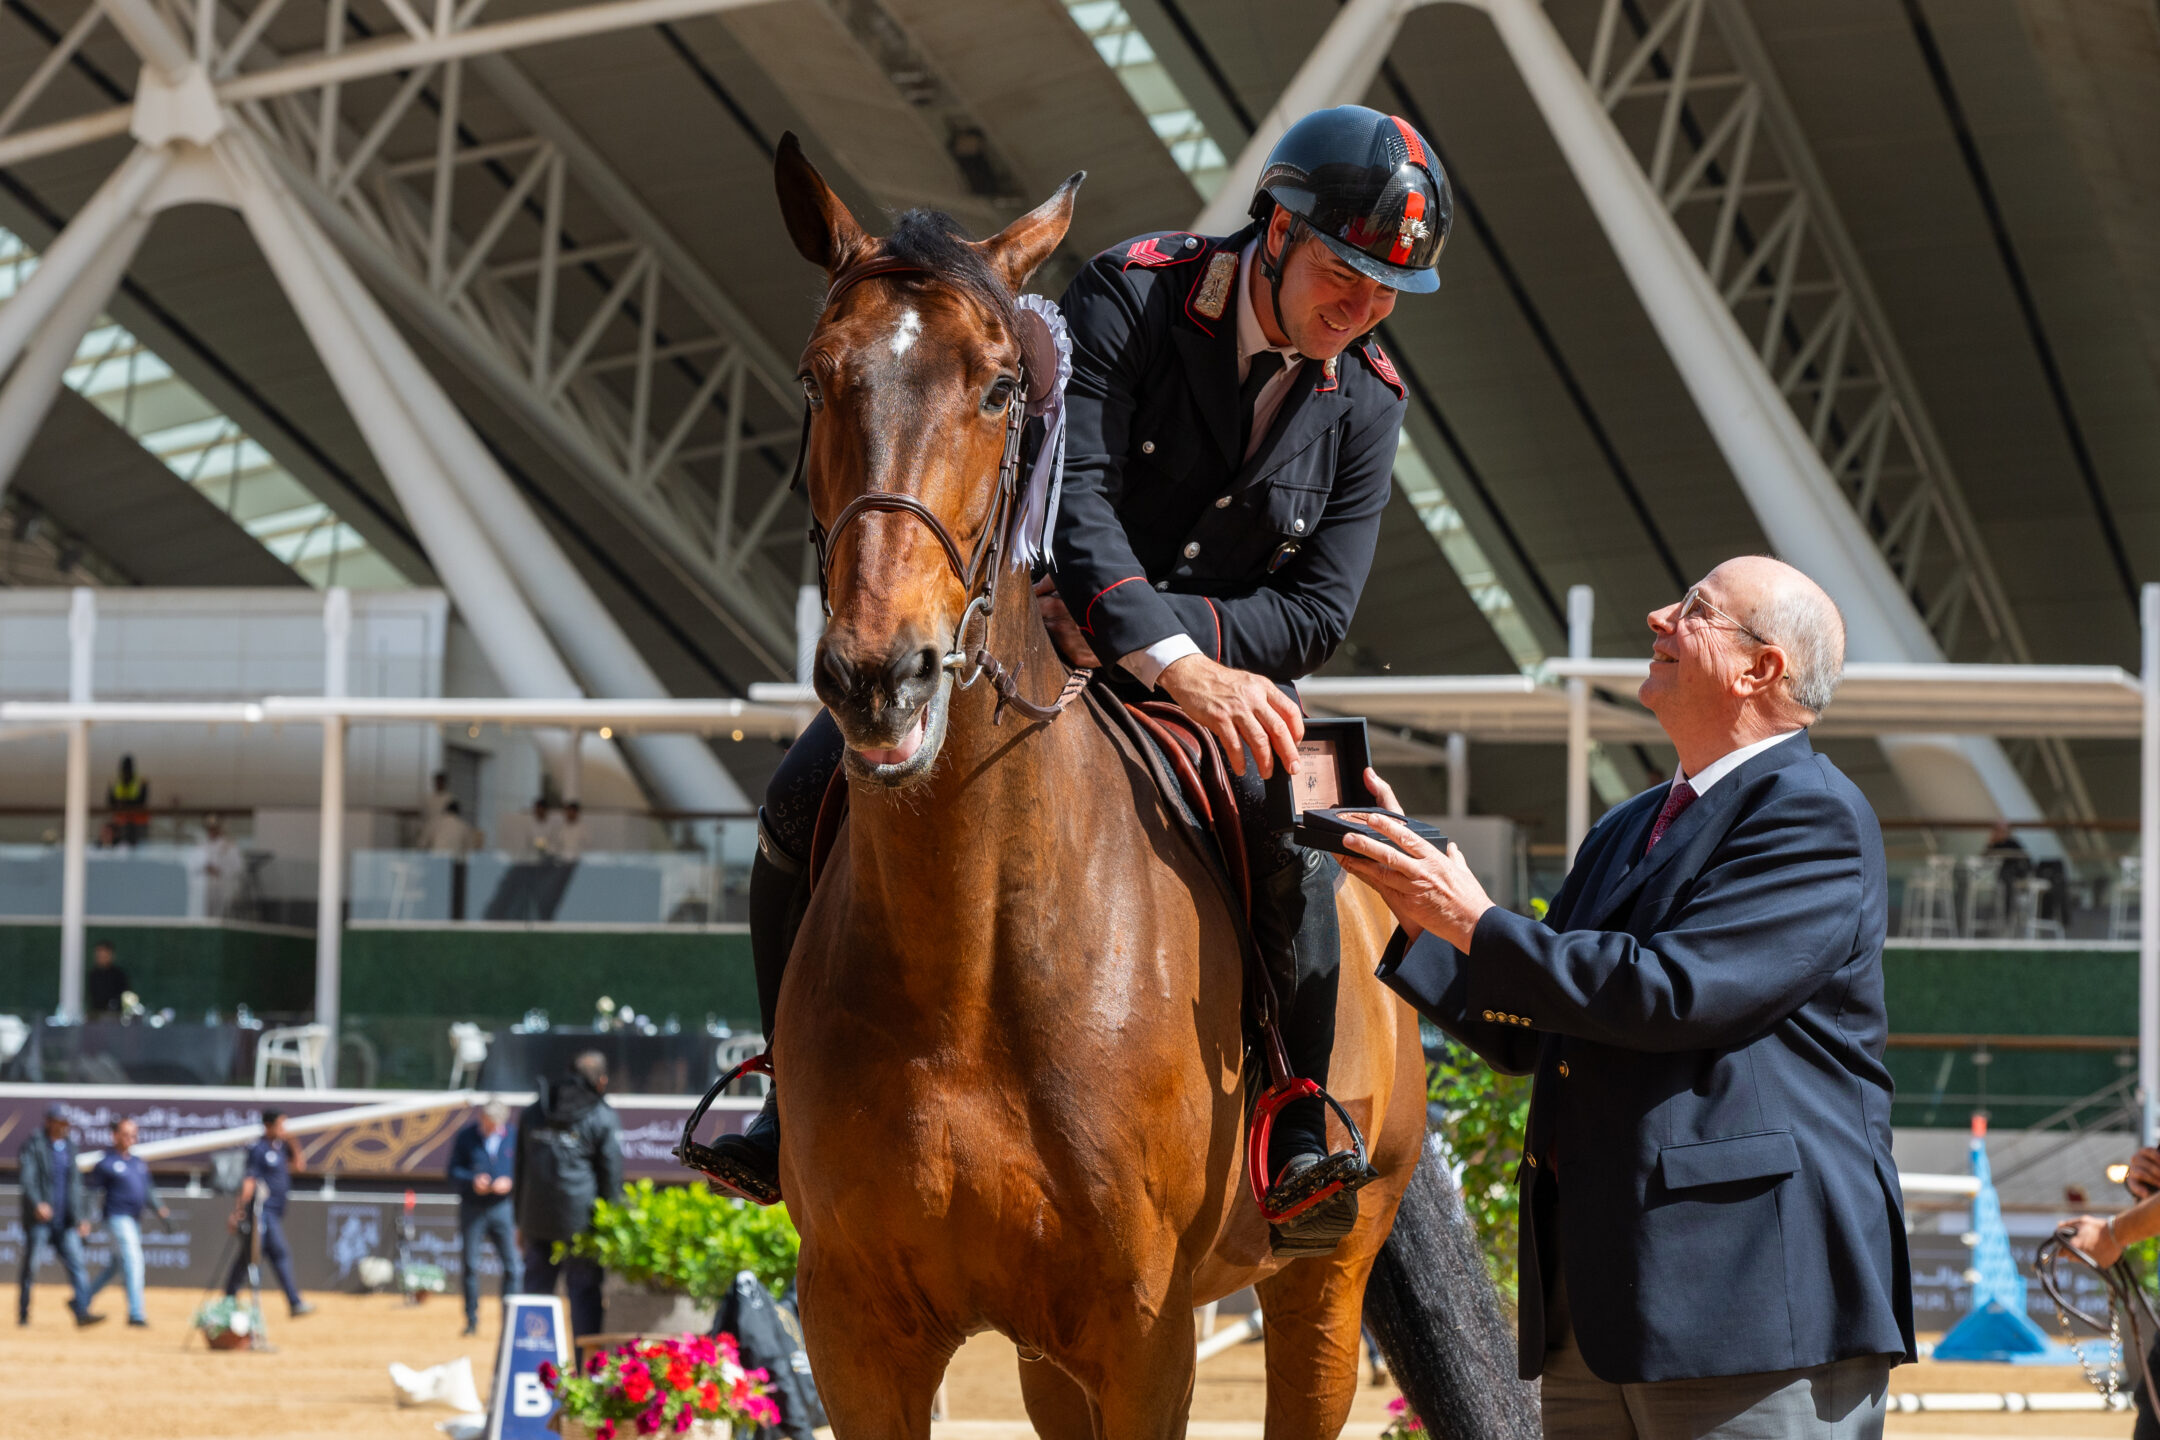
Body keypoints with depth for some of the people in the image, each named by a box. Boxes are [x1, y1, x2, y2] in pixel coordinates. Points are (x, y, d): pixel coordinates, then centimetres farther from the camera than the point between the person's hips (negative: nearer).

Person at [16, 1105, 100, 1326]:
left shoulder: (69, 1146, 14)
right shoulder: (33, 1146, -5)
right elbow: (25, 1177, -19)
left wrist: (82, 1217, 15)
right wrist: (37, 1204, -36)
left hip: (65, 1222, 5)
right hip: (38, 1220, -5)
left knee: (75, 1262, -8)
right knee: (30, 1266, 1)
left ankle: (82, 1312, -16)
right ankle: (23, 1315, 12)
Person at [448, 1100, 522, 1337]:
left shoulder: (513, 1138, 3)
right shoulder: (466, 1137, 2)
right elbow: (453, 1171, 2)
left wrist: (509, 1183, -15)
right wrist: (472, 1181, -16)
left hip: (503, 1208, 0)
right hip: (472, 1208, 0)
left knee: (513, 1266, -6)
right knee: (471, 1266, 5)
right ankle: (471, 1321, 14)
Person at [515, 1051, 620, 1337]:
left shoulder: (533, 1113, 12)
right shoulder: (603, 1118, -3)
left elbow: (519, 1171, 15)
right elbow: (612, 1176, -4)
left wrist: (520, 1222, 19)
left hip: (537, 1220, 4)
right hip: (582, 1222, -4)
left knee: (535, 1290, 9)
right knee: (584, 1292, 0)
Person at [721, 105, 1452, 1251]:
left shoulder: (1364, 405, -4)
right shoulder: (1128, 296, -14)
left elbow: (1318, 615, -7)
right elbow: (1074, 498, -23)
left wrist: (1131, 636, -21)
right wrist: (1173, 660, -36)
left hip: (1213, 672, 1)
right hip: (1028, 632, -1)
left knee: (1292, 839, -32)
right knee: (805, 803, -15)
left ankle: (1299, 1148, -22)